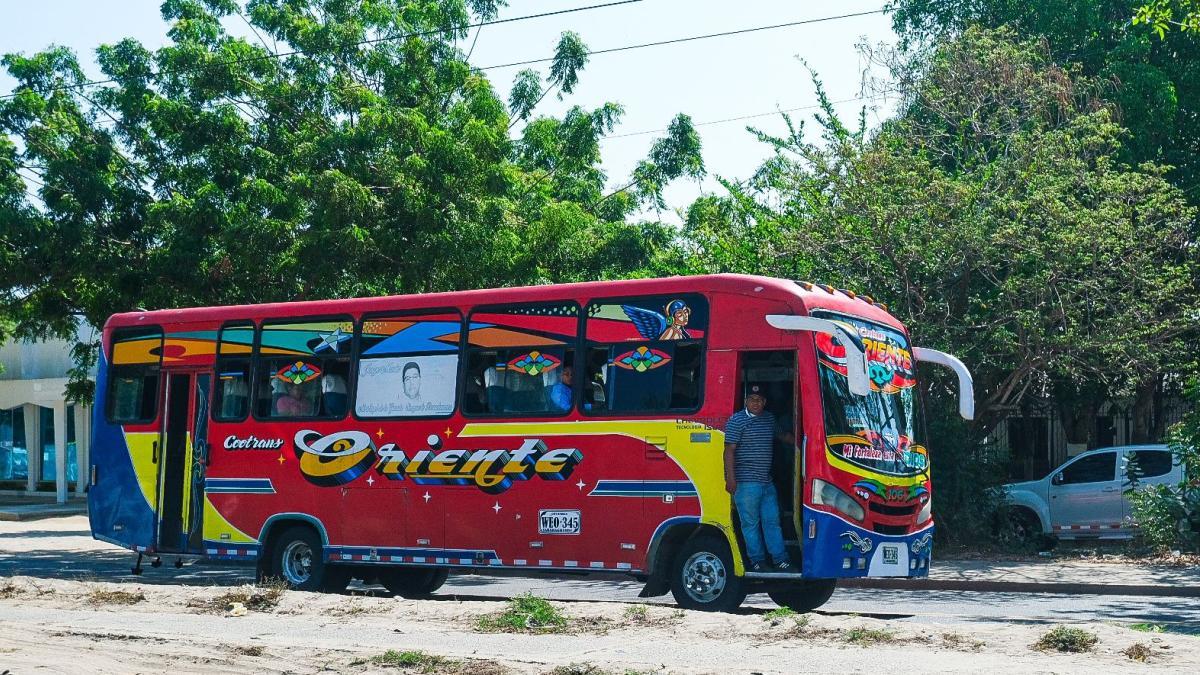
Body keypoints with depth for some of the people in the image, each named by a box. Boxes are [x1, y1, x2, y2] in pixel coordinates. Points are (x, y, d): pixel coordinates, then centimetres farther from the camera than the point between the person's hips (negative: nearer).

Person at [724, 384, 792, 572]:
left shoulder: (769, 419, 14)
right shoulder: (737, 420, -7)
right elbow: (729, 450, -11)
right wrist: (730, 478, -18)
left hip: (767, 481, 7)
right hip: (746, 482, -7)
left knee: (772, 521, 9)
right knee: (751, 523, 1)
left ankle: (780, 560, 13)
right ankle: (757, 561, 7)